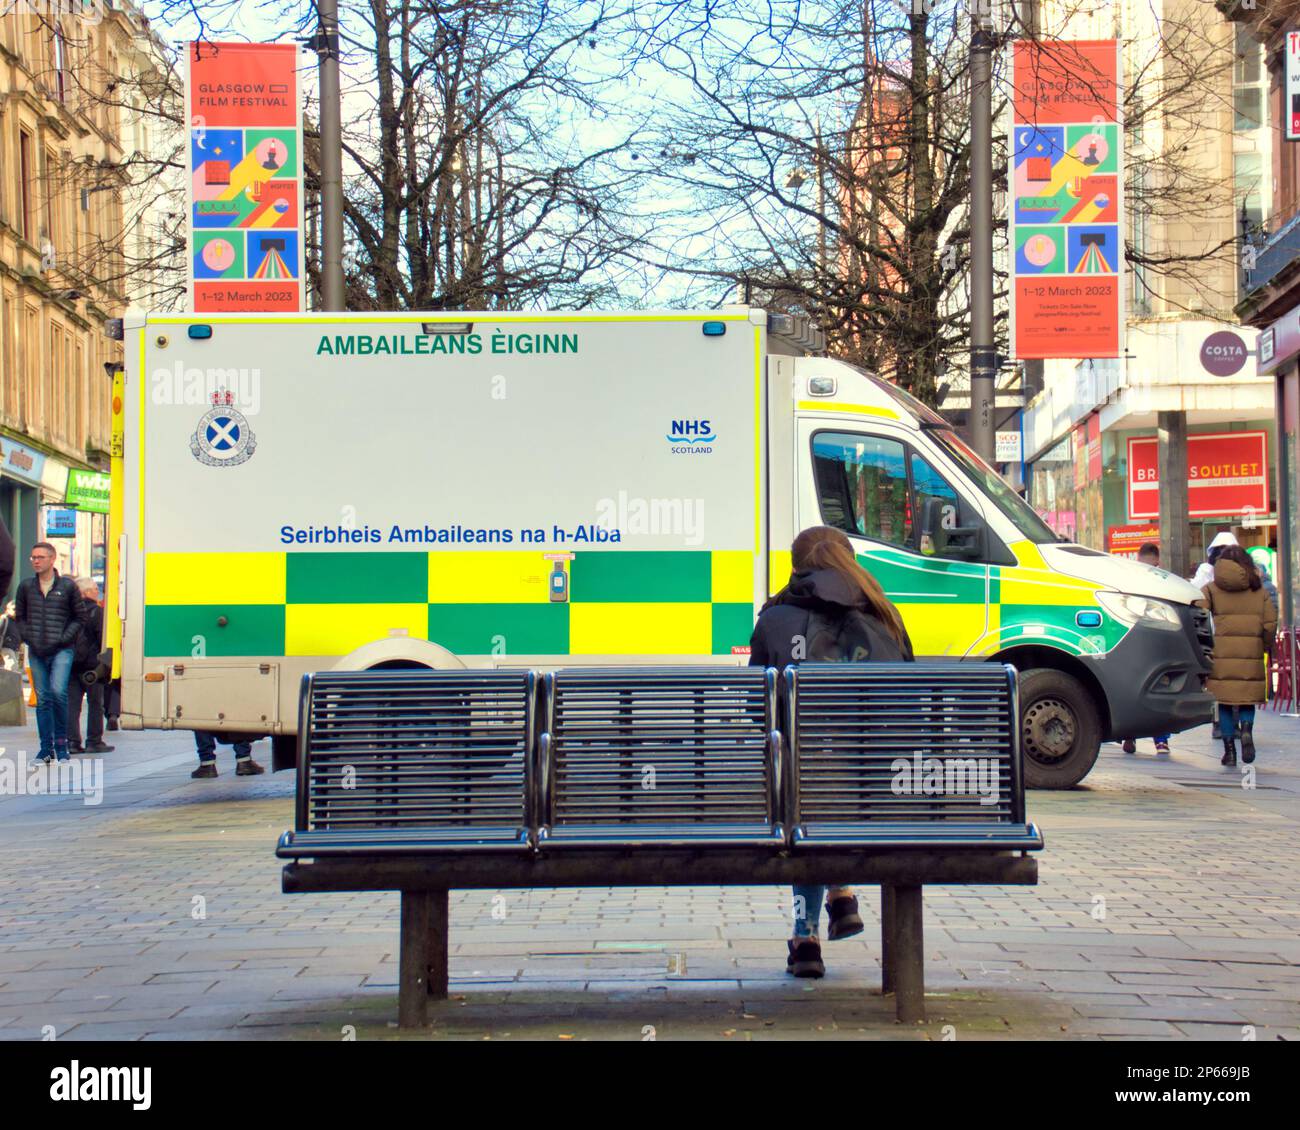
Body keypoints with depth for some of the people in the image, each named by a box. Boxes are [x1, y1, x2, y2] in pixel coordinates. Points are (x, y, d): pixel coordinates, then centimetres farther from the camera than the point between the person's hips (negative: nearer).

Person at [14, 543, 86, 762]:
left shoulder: (67, 586, 1)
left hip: (61, 651, -3)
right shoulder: (26, 586, 8)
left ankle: (61, 743, -5)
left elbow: (79, 617, 5)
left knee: (58, 691, -18)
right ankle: (46, 748, 10)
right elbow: (20, 617, 17)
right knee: (42, 699, 4)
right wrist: (29, 638, 1)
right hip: (36, 652, 3)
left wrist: (63, 639, -6)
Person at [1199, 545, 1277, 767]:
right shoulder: (1259, 590, 8)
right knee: (1248, 699, 11)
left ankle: (1229, 750, 3)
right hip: (1251, 655, 1)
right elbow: (1270, 624, 3)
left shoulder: (1211, 590, 4)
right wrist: (1267, 647, 15)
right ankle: (1247, 731, -16)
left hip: (1221, 655, -1)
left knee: (1224, 702, 6)